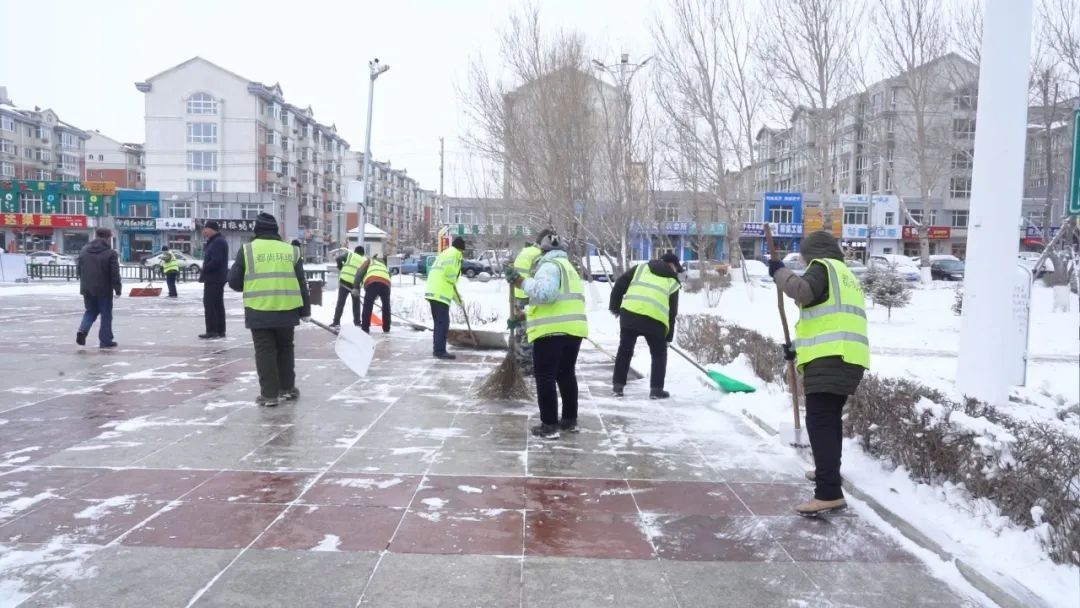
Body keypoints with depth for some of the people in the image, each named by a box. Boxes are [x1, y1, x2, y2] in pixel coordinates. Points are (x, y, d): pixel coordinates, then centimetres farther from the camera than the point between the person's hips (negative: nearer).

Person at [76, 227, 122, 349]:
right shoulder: (111, 253, -13)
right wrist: (117, 289, -5)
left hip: (87, 289, 5)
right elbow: (115, 274, -14)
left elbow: (78, 269, 11)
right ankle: (105, 341, 8)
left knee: (91, 311, 21)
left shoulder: (84, 250, 5)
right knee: (106, 315, 6)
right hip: (104, 290, -5)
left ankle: (83, 330, -4)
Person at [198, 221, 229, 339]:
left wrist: (204, 270, -14)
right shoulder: (217, 241, 17)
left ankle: (212, 331, -8)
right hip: (218, 278, 11)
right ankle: (220, 331, 18)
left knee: (209, 303, -8)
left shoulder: (217, 242, -17)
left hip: (214, 278, -11)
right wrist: (204, 271, 8)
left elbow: (216, 261, -25)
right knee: (218, 304, 13)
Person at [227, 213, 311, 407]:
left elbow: (234, 282, 2)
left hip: (259, 311, -2)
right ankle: (287, 389, 25)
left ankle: (269, 394, 3)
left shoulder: (247, 250, 0)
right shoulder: (291, 250, 7)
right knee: (285, 348, 18)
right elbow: (301, 283, 8)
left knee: (265, 351, 4)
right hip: (287, 310, 3)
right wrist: (305, 310, 15)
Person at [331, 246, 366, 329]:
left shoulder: (349, 254, 12)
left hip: (344, 281, 0)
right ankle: (357, 321, 17)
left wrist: (340, 268, 12)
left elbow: (339, 258, -4)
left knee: (340, 302, 3)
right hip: (355, 284, 1)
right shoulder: (365, 260, 15)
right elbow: (365, 275, 9)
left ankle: (336, 322, 1)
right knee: (356, 303, 17)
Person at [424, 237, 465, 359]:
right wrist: (454, 284, -2)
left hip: (433, 292, 10)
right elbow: (449, 270, -22)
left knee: (439, 322, 16)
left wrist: (457, 297, 31)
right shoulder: (454, 254, -4)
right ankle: (440, 351, -12)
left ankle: (437, 349, 20)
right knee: (443, 322, -9)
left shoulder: (444, 253, 26)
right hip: (441, 294, -10)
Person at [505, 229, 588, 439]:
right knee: (566, 374, 19)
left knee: (545, 377, -2)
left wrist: (522, 282, -15)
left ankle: (549, 425, -1)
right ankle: (569, 420, 26)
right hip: (573, 328, 9)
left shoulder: (549, 265, -8)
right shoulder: (567, 266, 24)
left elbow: (545, 292, -24)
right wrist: (527, 313, 26)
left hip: (552, 330, -9)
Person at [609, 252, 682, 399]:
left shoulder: (641, 268, 22)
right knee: (659, 354, 17)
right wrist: (668, 336, 24)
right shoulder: (673, 282, 19)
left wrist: (615, 307, 22)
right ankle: (656, 389, 15)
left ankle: (617, 385, 20)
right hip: (655, 319, -2)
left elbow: (619, 284, 14)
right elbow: (672, 311, 17)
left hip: (629, 313, 2)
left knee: (625, 350, 17)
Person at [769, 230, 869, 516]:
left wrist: (780, 271, -4)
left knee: (820, 423, -13)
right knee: (830, 418, 26)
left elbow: (802, 291, -21)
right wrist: (799, 347, 34)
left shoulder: (823, 266, 1)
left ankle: (830, 493, -20)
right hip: (850, 359, 10)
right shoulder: (847, 275, 30)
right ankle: (828, 470, 42)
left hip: (830, 360, -10)